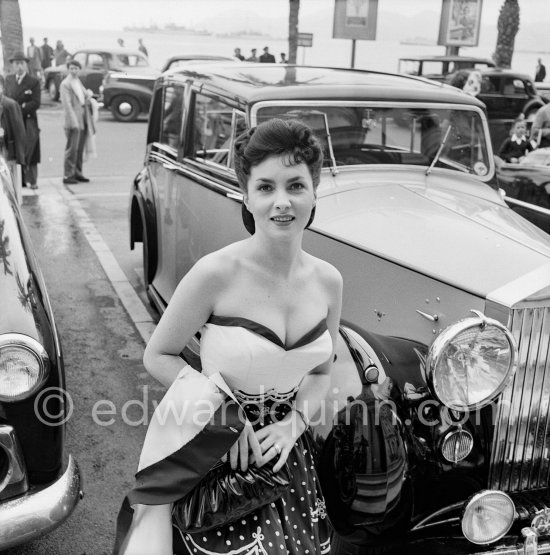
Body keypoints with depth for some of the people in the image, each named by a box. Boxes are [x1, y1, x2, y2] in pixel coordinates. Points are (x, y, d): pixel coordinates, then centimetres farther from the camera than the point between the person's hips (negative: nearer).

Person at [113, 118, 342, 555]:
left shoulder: (328, 281, -5)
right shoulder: (216, 274, -19)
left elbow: (321, 373, 8)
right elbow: (157, 357, -7)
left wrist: (294, 422, -8)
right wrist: (222, 409, -18)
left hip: (288, 450, 4)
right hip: (219, 459, -4)